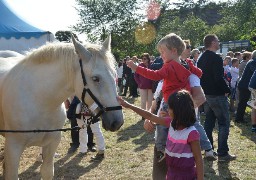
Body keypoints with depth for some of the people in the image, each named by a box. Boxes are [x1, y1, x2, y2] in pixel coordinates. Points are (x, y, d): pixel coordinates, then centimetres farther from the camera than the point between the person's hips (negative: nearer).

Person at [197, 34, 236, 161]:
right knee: (224, 123, -2)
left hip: (206, 95, 9)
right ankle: (222, 153, -2)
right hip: (217, 95, -9)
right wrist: (227, 90, -11)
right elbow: (219, 78, -24)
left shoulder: (201, 59, 9)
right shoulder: (216, 58, -18)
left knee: (208, 122, 14)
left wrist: (205, 90, 17)